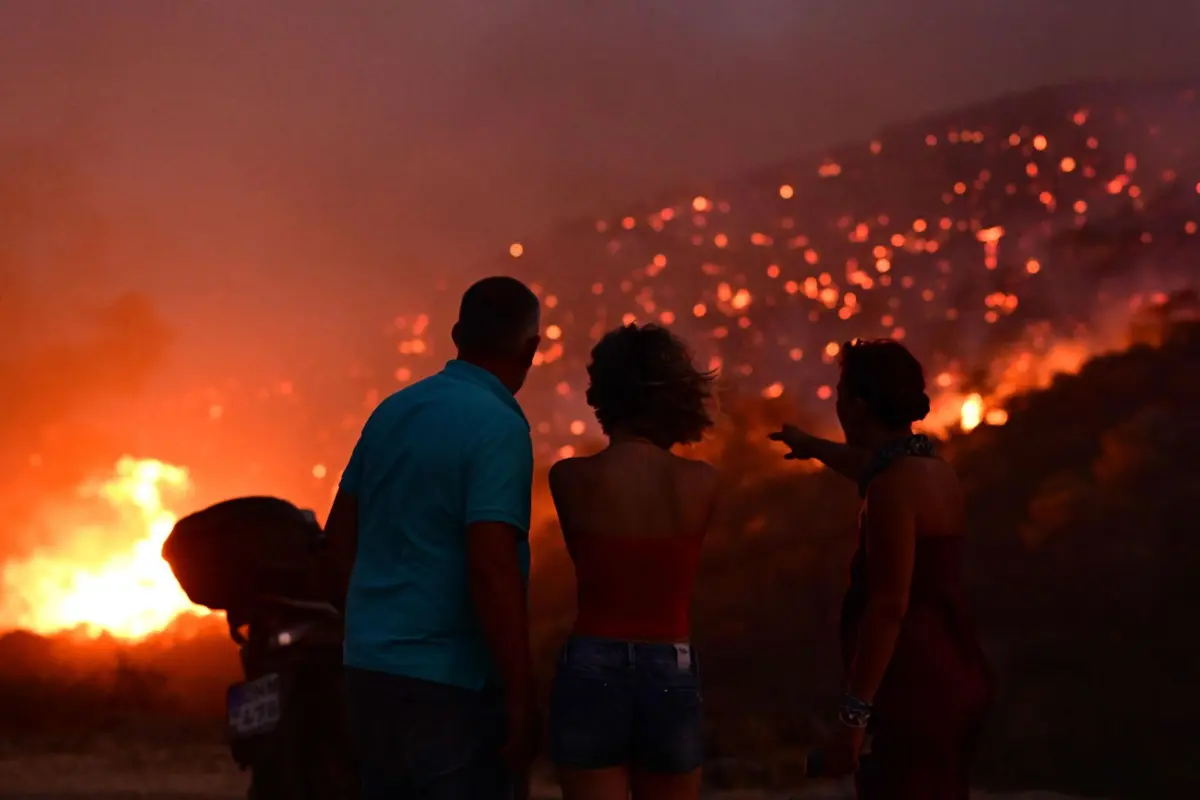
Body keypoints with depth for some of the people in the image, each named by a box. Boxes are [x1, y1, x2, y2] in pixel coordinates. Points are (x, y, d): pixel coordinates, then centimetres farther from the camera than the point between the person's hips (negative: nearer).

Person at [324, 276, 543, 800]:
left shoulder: (393, 410, 9)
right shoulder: (498, 427, -14)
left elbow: (340, 536, 16)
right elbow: (493, 570, -21)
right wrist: (521, 697, -17)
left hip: (369, 665, 8)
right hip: (450, 683, -8)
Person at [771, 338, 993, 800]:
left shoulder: (894, 487, -16)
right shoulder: (932, 469, 13)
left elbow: (888, 607, -22)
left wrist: (854, 714, -22)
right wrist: (815, 447, 58)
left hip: (914, 694, -10)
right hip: (953, 683, 10)